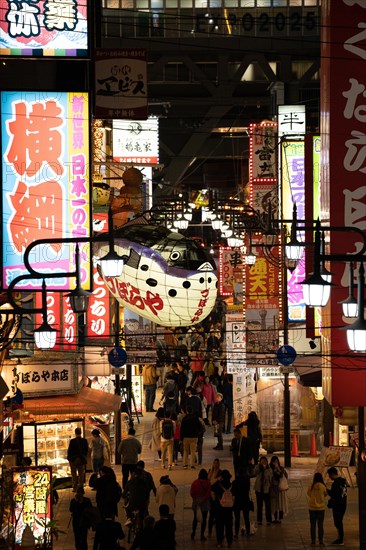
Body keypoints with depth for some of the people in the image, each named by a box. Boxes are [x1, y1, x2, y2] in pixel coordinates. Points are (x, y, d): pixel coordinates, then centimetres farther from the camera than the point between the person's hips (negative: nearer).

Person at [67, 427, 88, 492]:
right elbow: (86, 450, 3)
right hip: (82, 459, 3)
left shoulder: (72, 441, -15)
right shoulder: (84, 441, -5)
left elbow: (69, 450, -11)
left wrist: (69, 458, 1)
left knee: (74, 475, 6)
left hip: (73, 459, -3)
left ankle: (75, 488, 4)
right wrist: (84, 457, 15)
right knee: (81, 474, 10)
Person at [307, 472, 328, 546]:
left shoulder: (311, 486, -9)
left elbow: (308, 494, 5)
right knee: (320, 525, 6)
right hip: (321, 508, 0)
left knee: (313, 525, 9)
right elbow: (325, 494, 4)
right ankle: (321, 541, 5)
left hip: (312, 508, 1)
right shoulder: (323, 486, -11)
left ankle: (313, 541, 8)